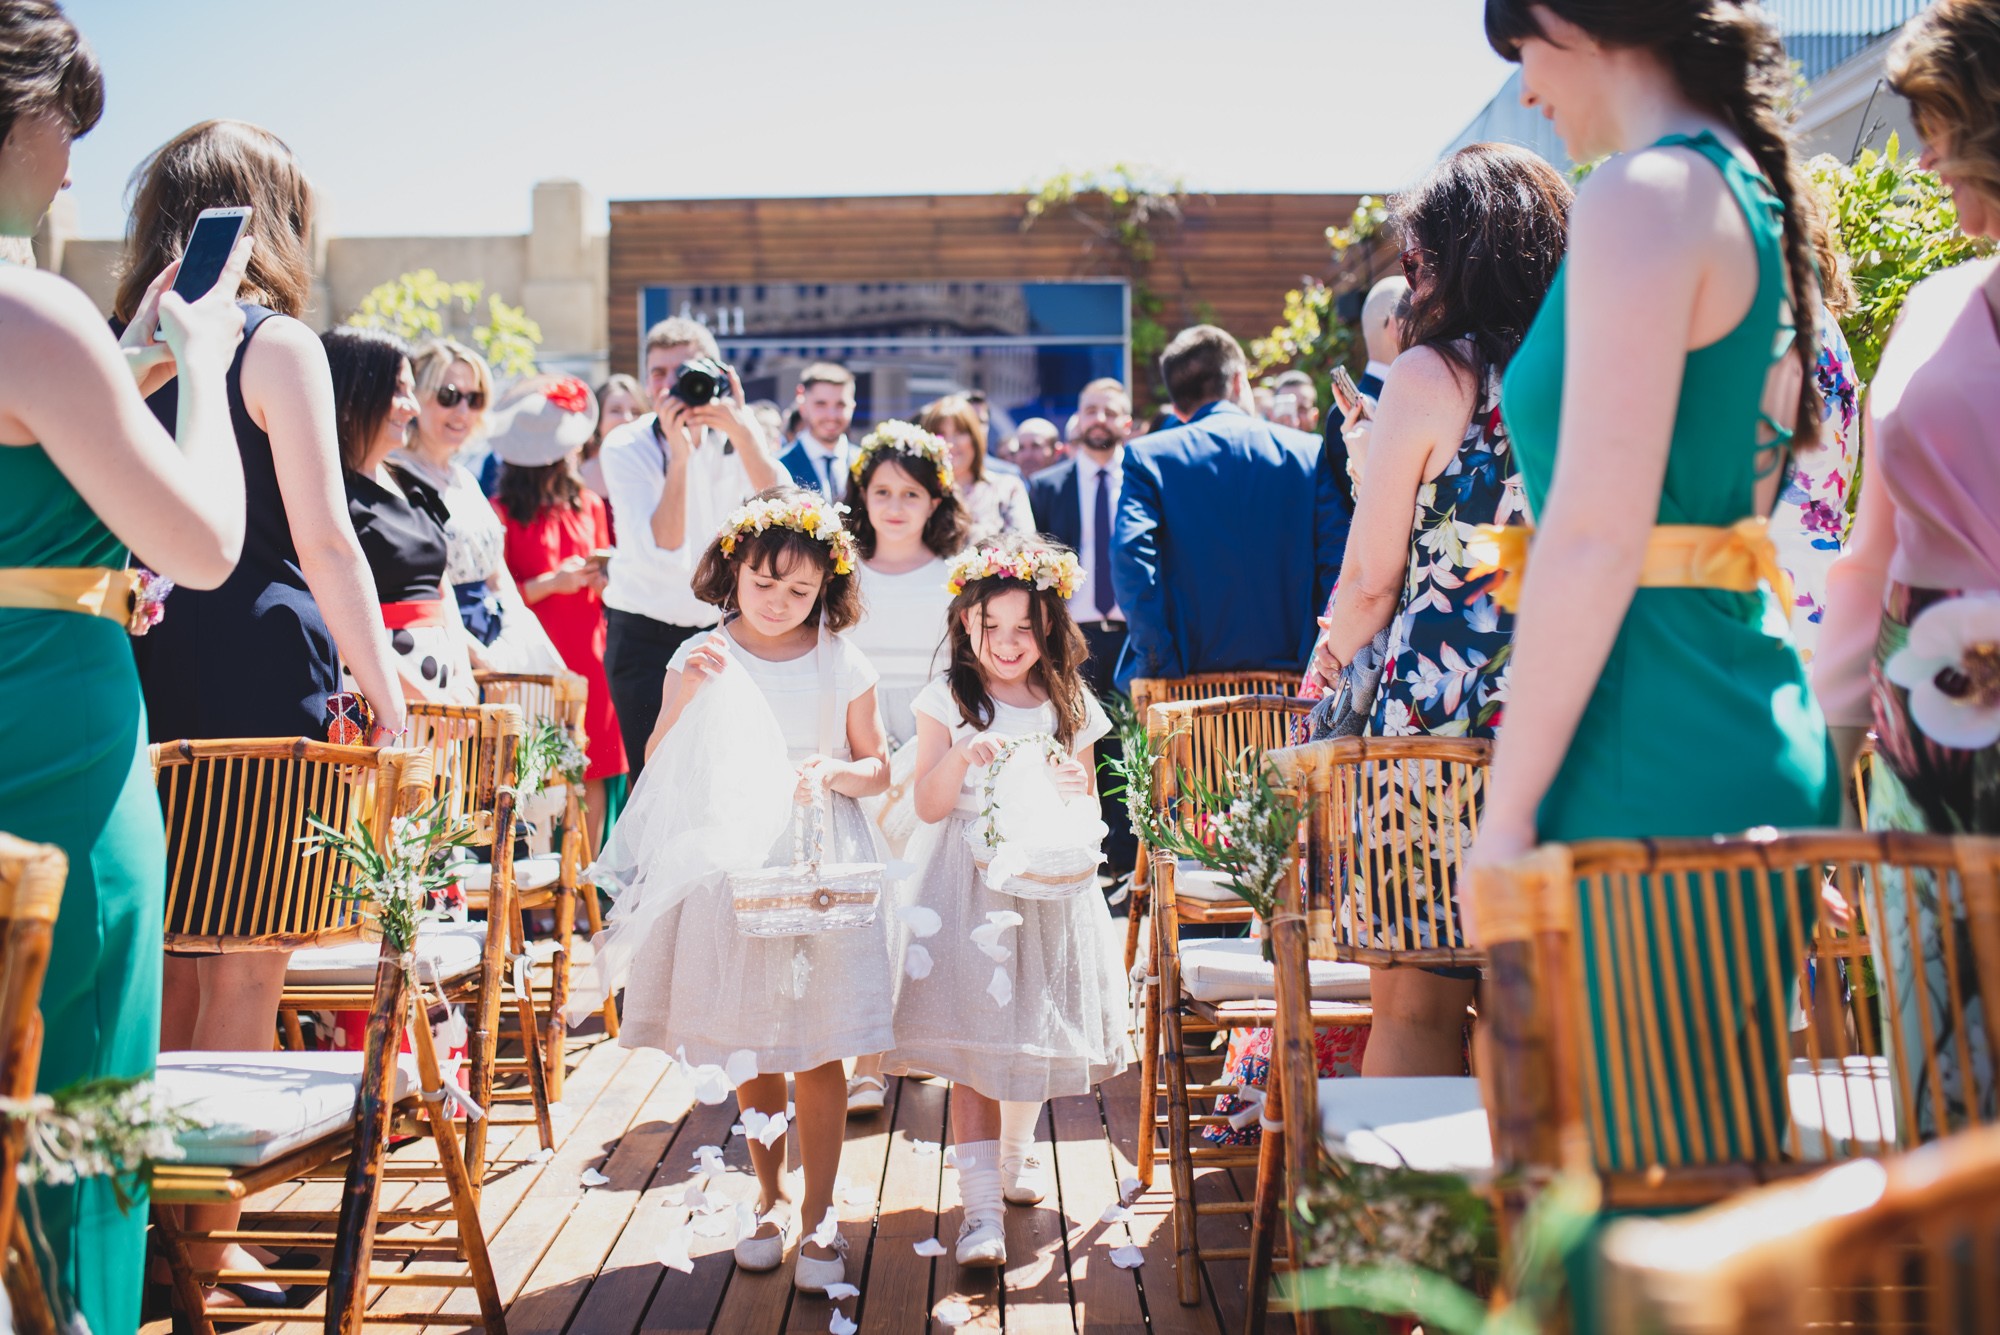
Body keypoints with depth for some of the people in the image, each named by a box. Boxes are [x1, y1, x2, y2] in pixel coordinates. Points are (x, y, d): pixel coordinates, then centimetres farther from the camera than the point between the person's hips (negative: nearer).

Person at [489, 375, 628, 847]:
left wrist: (606, 576, 0)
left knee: (593, 787, 2)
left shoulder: (590, 506, 13)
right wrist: (551, 583, -12)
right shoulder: (503, 513, -3)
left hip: (588, 659, 5)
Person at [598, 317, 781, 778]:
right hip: (645, 635, -2)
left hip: (724, 631, 2)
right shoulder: (624, 447, -12)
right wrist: (678, 455, -33)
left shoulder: (738, 432, -5)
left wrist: (743, 435, -30)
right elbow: (665, 555, -26)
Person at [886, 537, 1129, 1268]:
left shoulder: (1069, 706, 6)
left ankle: (1016, 1148, 39)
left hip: (1044, 883, 3)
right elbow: (928, 804, -6)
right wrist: (961, 757, -23)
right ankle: (981, 1204, -7)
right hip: (966, 884, -3)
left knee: (1034, 1031, 12)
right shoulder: (946, 700, -1)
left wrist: (1078, 789, -11)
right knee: (971, 1037, -8)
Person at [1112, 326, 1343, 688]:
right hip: (1291, 669, 1)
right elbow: (1337, 561, 0)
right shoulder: (1309, 451, 7)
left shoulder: (1146, 456, 3)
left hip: (1190, 673, -1)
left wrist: (1157, 663, -8)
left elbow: (1130, 556, -10)